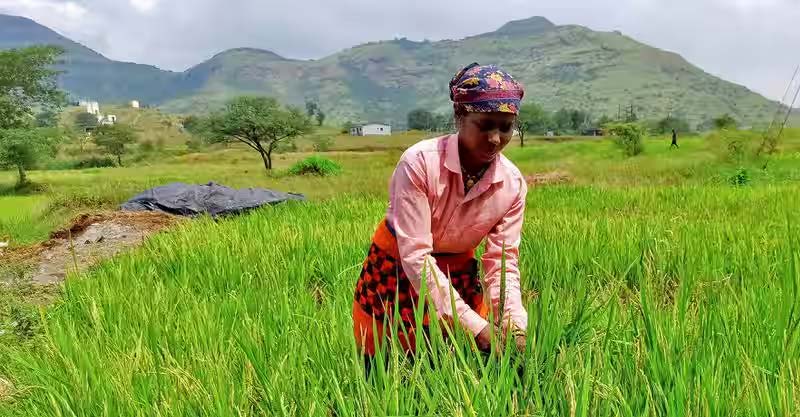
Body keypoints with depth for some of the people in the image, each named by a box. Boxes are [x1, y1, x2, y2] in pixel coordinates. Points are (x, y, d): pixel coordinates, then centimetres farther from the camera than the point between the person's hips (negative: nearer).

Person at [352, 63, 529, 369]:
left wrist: (515, 324, -29)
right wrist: (476, 326, -34)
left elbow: (502, 262, -11)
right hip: (395, 273, -3)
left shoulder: (513, 184, -14)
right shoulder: (419, 163, -28)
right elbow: (415, 256, -29)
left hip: (459, 276, 4)